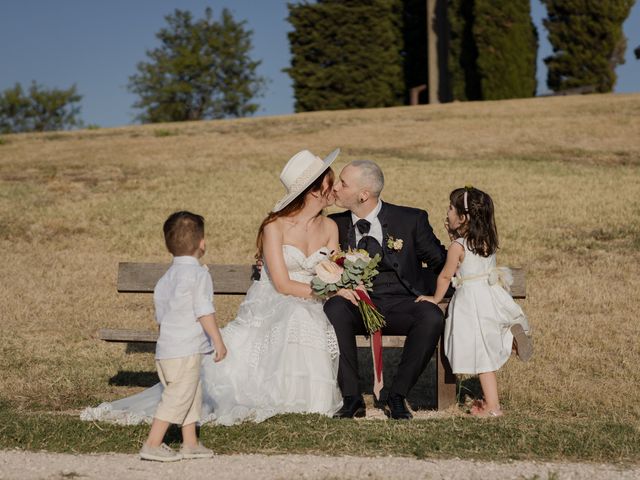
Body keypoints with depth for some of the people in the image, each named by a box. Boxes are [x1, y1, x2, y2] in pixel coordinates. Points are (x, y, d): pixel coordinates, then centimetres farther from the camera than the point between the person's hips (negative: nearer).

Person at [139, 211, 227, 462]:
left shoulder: (166, 277, 16)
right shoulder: (199, 274, -10)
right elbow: (204, 311, -16)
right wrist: (218, 340, -13)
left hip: (166, 347, 9)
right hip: (186, 351, -9)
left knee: (191, 395, 17)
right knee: (177, 397, -5)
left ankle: (190, 443, 22)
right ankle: (152, 445, -6)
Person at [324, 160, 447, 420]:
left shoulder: (411, 220, 4)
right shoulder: (335, 225, 10)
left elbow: (440, 262, 12)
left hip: (401, 306, -1)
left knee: (431, 316, -34)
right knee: (334, 307, -33)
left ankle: (397, 396, -18)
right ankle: (351, 397, -27)